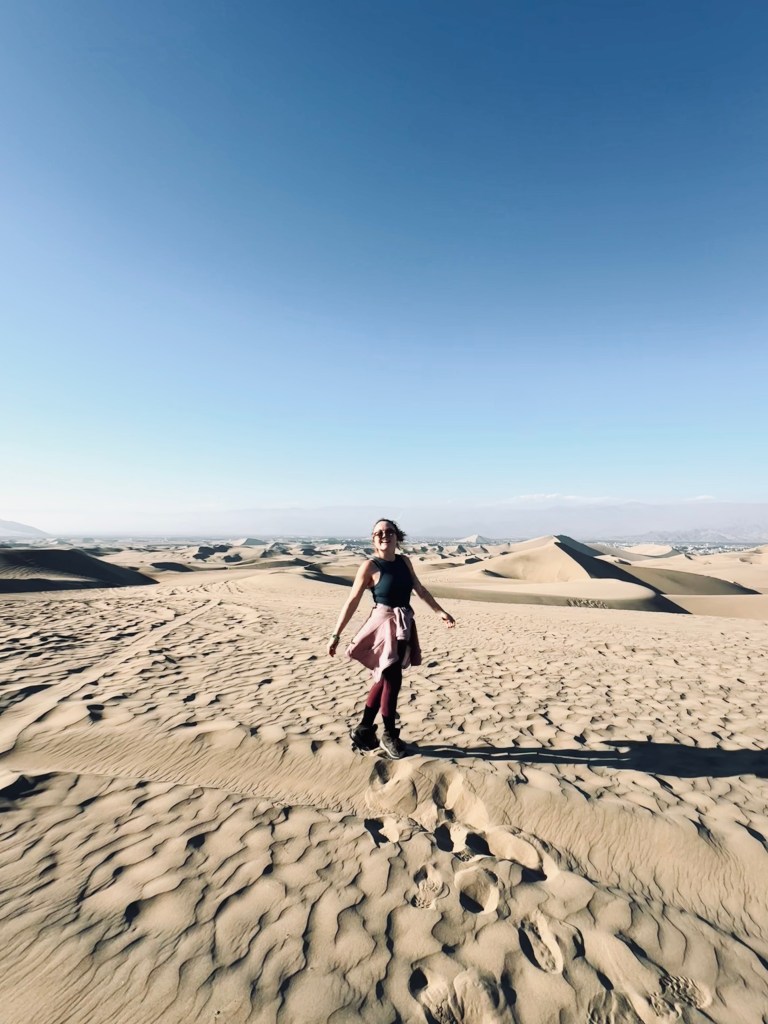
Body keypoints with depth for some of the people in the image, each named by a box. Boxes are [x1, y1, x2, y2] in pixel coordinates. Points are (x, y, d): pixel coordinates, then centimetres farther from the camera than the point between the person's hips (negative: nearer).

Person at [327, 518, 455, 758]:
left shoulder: (404, 561, 6)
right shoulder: (370, 566, -11)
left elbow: (420, 589, 17)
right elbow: (352, 601, -11)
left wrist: (440, 611, 15)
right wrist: (336, 635, -13)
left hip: (404, 625, 6)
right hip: (384, 625, -6)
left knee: (384, 680, 14)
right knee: (392, 680, -1)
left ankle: (364, 730, 29)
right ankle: (389, 734, 21)